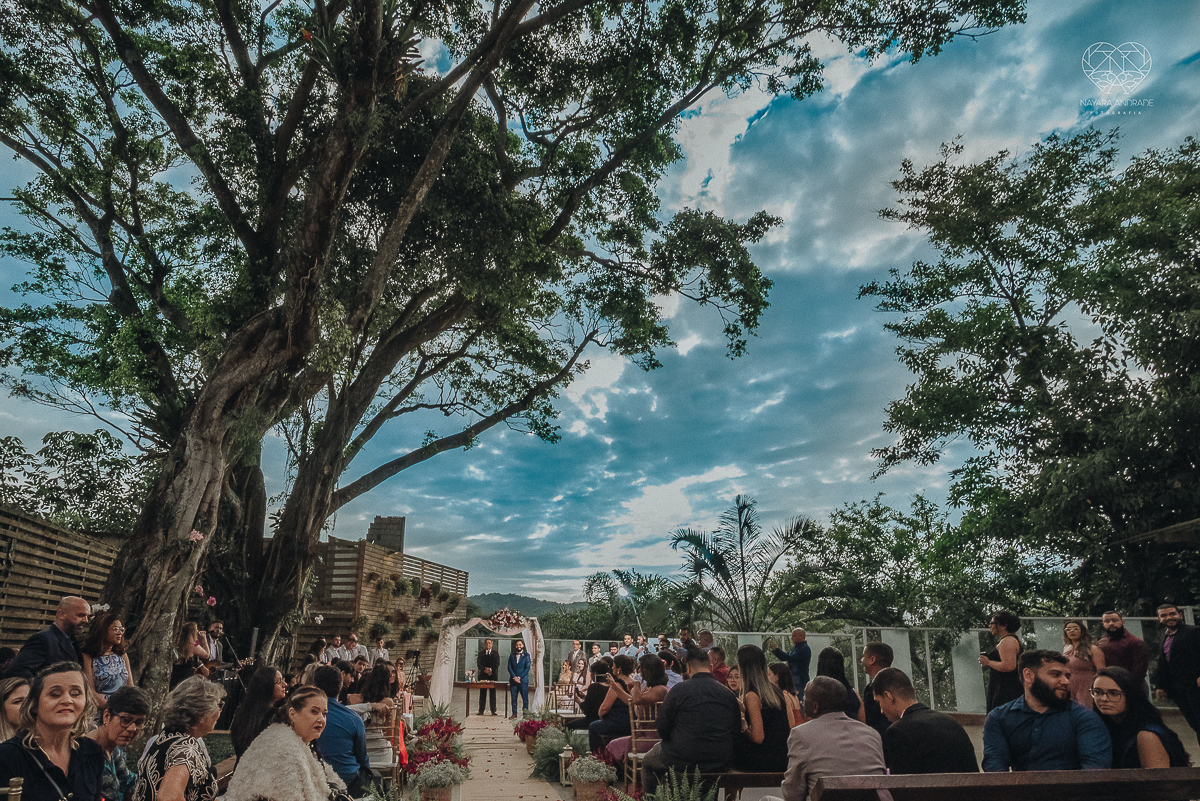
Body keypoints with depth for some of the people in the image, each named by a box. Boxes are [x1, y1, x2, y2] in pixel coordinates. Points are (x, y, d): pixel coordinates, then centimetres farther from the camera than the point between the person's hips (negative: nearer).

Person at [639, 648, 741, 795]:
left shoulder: (678, 690, -11)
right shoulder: (728, 694, -1)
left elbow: (662, 729, -5)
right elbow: (736, 729, 8)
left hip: (682, 761, -4)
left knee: (647, 762, 23)